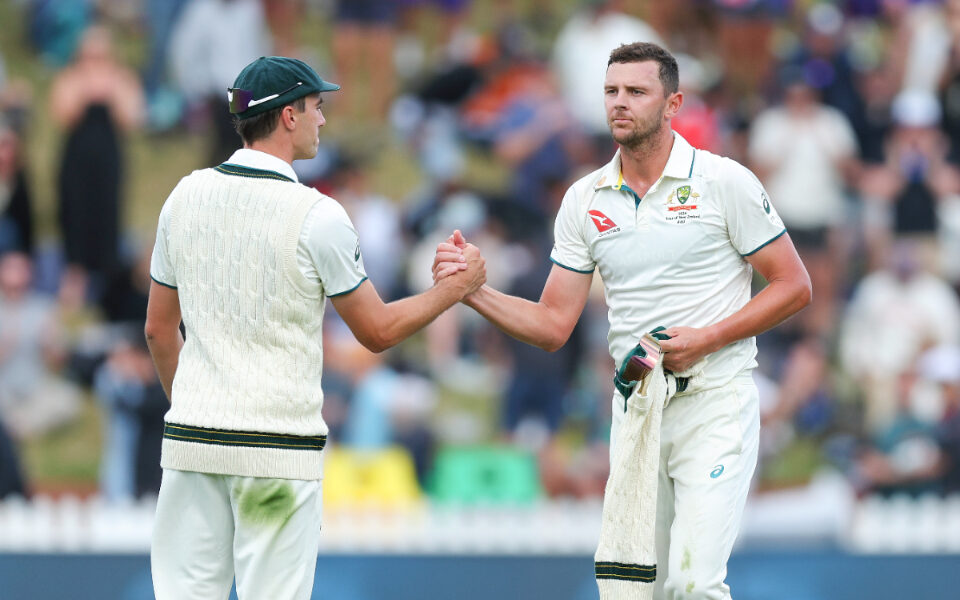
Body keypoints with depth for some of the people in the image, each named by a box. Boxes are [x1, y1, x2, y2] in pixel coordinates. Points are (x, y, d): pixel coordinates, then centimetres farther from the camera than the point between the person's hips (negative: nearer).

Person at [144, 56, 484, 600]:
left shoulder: (186, 197, 6)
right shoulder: (316, 215, -10)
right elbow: (378, 331, -1)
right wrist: (456, 287, 12)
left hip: (191, 434, 5)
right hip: (279, 445, -5)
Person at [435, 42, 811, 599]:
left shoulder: (725, 182, -5)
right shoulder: (585, 200, 7)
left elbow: (794, 286, -2)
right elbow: (552, 326, 7)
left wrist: (709, 339, -14)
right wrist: (474, 291, -8)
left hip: (714, 402, -5)